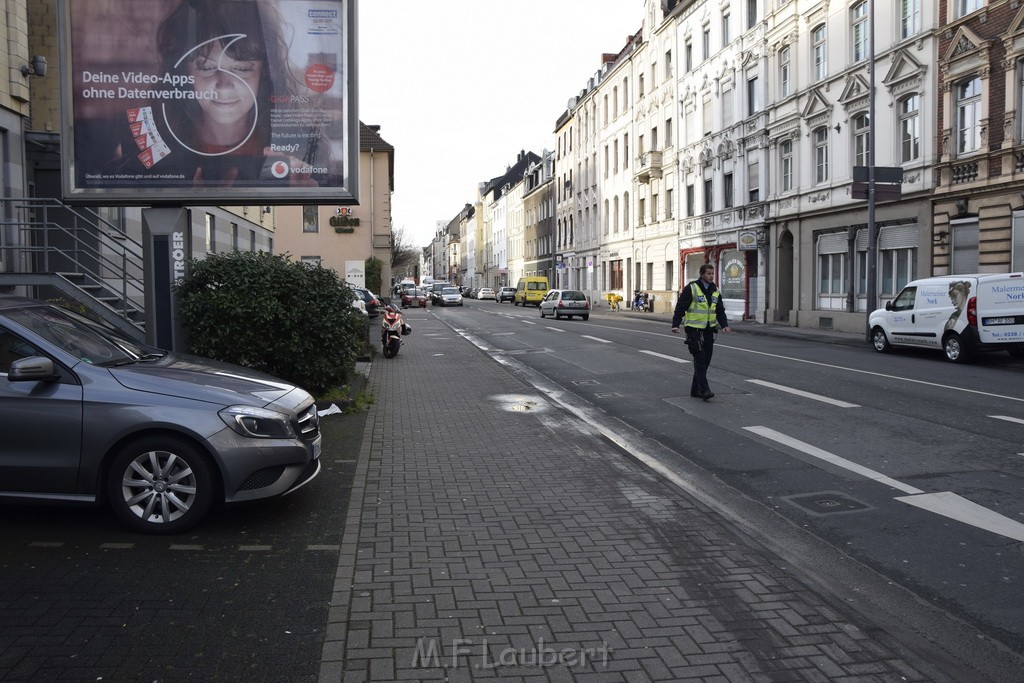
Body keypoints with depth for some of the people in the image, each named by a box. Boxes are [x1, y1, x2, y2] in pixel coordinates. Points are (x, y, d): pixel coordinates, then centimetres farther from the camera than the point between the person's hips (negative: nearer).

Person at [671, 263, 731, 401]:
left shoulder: (715, 291, 12)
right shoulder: (691, 288, -7)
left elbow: (720, 311, 15)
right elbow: (680, 307, -9)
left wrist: (724, 325, -1)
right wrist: (675, 325, -19)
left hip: (708, 330, 7)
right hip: (694, 329, -7)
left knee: (706, 360, 9)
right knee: (700, 360, -11)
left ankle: (695, 389, 19)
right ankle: (705, 390, -13)